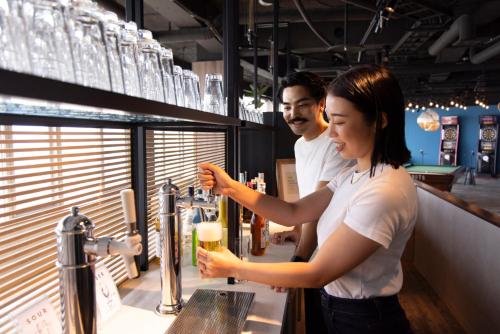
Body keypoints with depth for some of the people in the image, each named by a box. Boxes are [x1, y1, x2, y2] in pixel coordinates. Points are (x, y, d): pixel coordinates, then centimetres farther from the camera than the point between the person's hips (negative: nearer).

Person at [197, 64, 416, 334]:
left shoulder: (385, 191, -29)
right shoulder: (354, 175, 1)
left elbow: (318, 273, -25)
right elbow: (294, 212, -2)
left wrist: (234, 268, -20)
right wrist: (231, 188, -13)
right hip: (339, 308, 7)